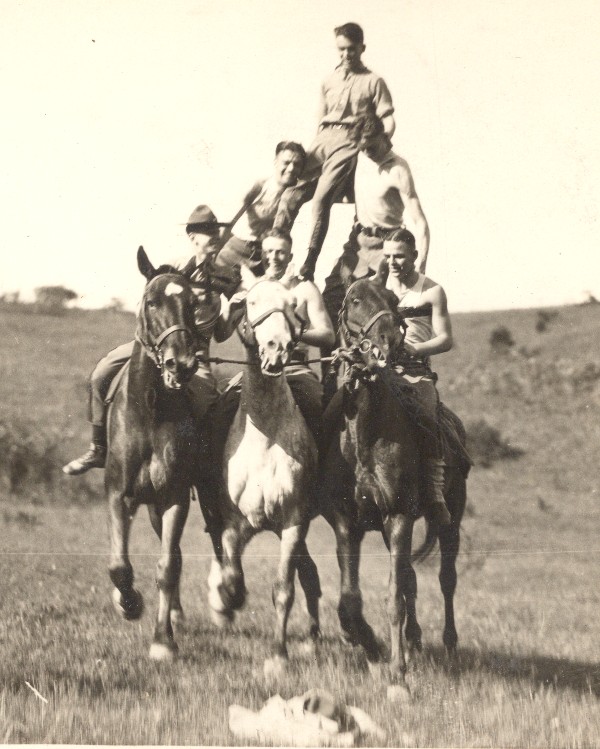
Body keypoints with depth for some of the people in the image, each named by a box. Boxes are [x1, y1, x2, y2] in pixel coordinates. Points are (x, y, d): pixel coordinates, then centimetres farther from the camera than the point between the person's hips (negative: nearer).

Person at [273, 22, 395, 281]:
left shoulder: (373, 82, 9)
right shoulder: (329, 81, 23)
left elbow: (388, 121, 4)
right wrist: (312, 150, 16)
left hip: (349, 142, -5)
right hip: (323, 141, 5)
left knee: (322, 197, -24)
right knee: (291, 194, -14)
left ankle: (309, 266, -25)